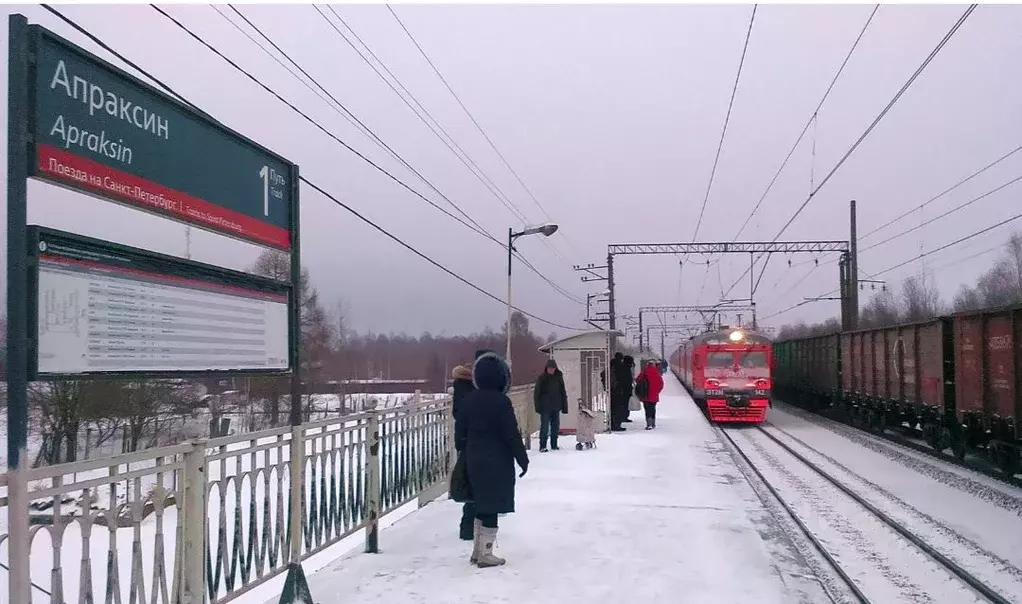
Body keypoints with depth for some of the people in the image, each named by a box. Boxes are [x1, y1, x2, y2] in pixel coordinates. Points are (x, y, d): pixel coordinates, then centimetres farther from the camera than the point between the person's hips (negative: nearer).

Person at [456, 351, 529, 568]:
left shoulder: (469, 400, 3)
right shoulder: (501, 402, -16)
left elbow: (460, 431, 9)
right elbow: (512, 434, -14)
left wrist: (466, 452, 22)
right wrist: (523, 459, -5)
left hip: (475, 462, 7)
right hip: (498, 463, -7)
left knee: (482, 505, 18)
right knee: (491, 508, 2)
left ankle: (477, 551, 25)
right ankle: (485, 555, 8)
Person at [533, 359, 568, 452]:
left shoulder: (559, 377, 7)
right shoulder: (542, 378, -3)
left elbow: (563, 393, 12)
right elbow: (536, 393, -4)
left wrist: (564, 406, 8)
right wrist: (538, 406, -10)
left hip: (556, 407, 4)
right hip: (545, 407, -4)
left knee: (556, 427, 8)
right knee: (544, 427, -5)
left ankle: (554, 445, 18)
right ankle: (542, 446, 0)